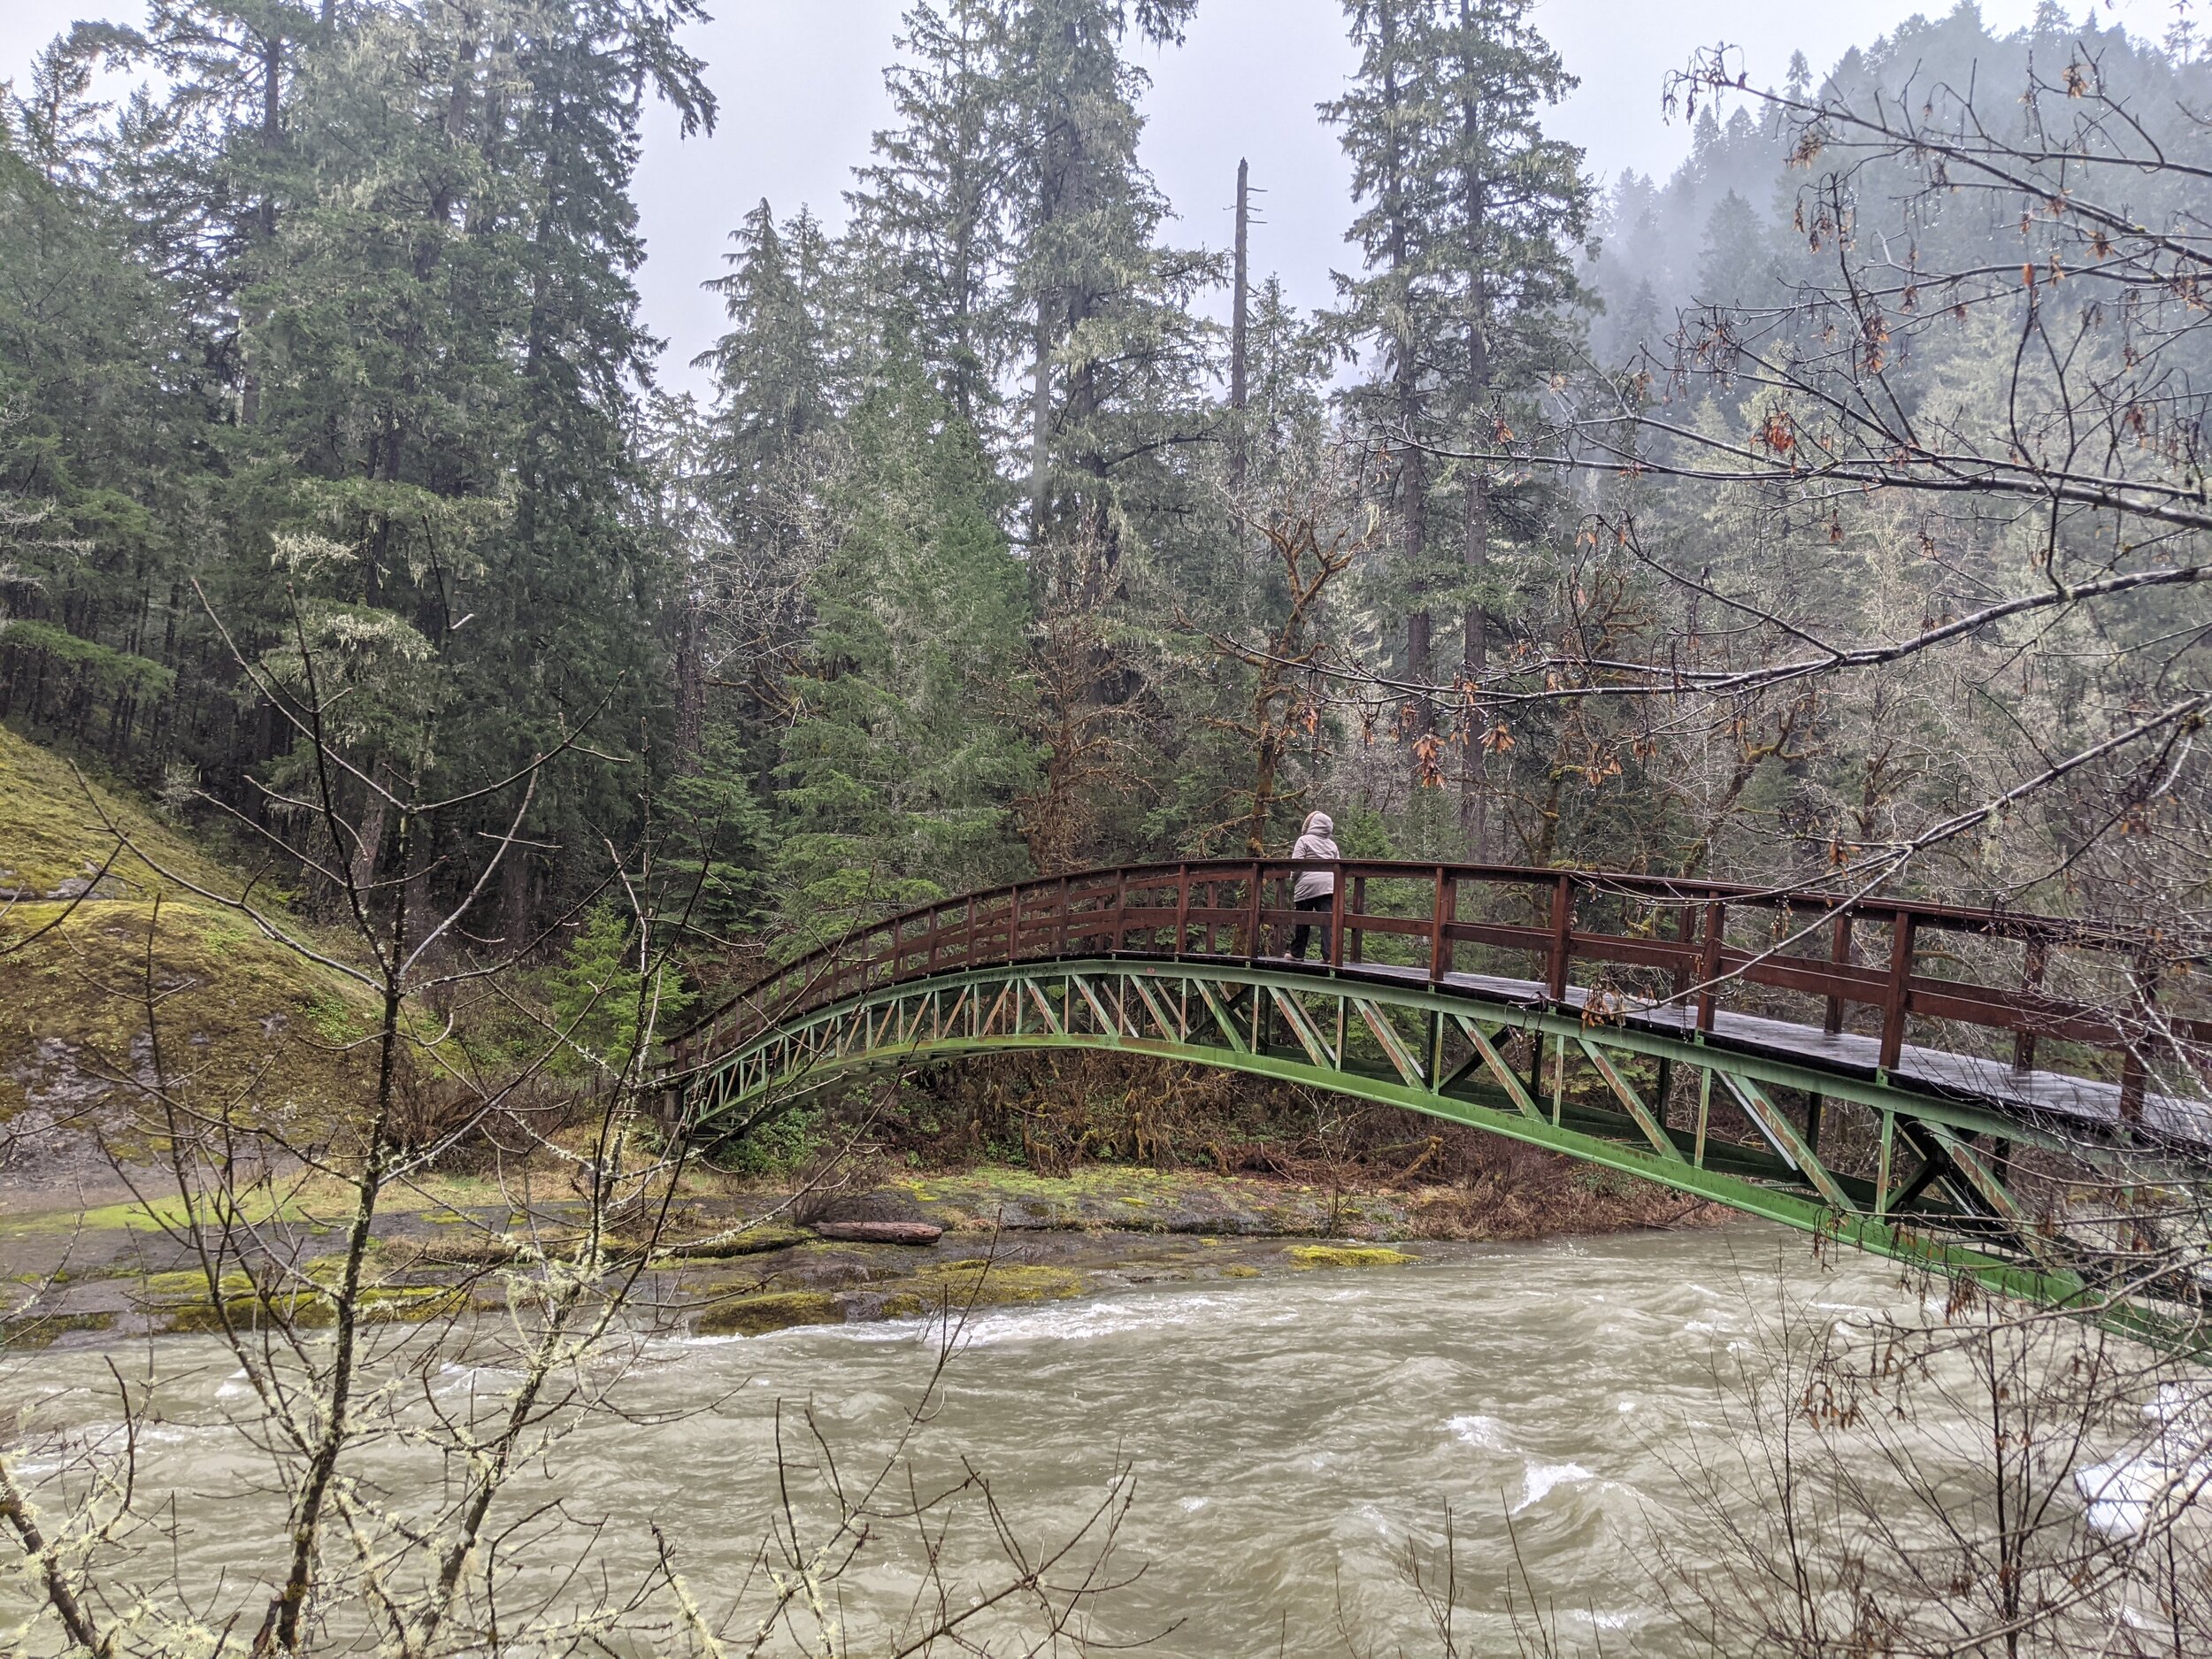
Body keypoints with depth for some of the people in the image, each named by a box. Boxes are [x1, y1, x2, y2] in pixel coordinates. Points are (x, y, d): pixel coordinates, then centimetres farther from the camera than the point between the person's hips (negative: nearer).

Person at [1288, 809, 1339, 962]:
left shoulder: (1304, 840, 3)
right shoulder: (1332, 844, 16)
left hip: (1307, 885, -3)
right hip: (1329, 885, 3)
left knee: (1302, 920, 7)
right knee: (1328, 919, -5)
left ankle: (1297, 953, 16)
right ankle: (1328, 953, -16)